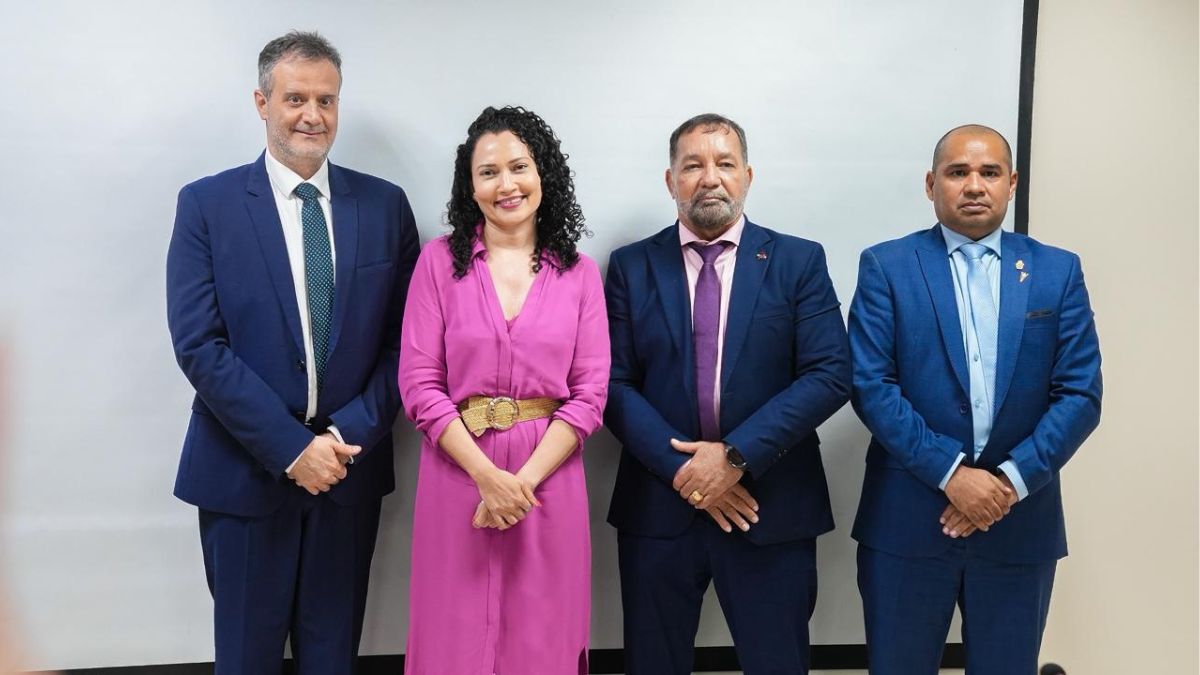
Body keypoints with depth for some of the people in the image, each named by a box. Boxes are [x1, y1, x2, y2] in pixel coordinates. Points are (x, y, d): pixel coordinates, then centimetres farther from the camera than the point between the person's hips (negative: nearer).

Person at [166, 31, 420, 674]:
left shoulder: (385, 205, 3)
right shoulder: (206, 204, -3)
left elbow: (404, 341, 1)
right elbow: (199, 345, -10)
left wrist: (349, 435, -10)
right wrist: (292, 448, -15)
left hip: (350, 466, 2)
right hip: (245, 471, -1)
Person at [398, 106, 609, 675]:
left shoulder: (579, 272, 4)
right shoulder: (439, 261, 1)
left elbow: (590, 393, -1)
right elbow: (419, 384, -4)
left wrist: (525, 479, -12)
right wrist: (487, 475, -13)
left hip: (549, 477, 1)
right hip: (458, 472, -1)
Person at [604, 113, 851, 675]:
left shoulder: (799, 261, 1)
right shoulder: (631, 267, 4)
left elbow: (830, 375, -8)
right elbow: (614, 384, -2)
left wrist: (737, 455, -15)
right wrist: (682, 467, -14)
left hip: (772, 508, 0)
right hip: (659, 506, 1)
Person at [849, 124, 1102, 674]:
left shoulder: (1058, 271, 6)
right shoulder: (886, 266, -1)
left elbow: (1080, 395, 0)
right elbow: (870, 386, -9)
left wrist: (1012, 480, -12)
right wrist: (951, 473, -16)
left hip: (1020, 524, 2)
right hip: (906, 521, -1)